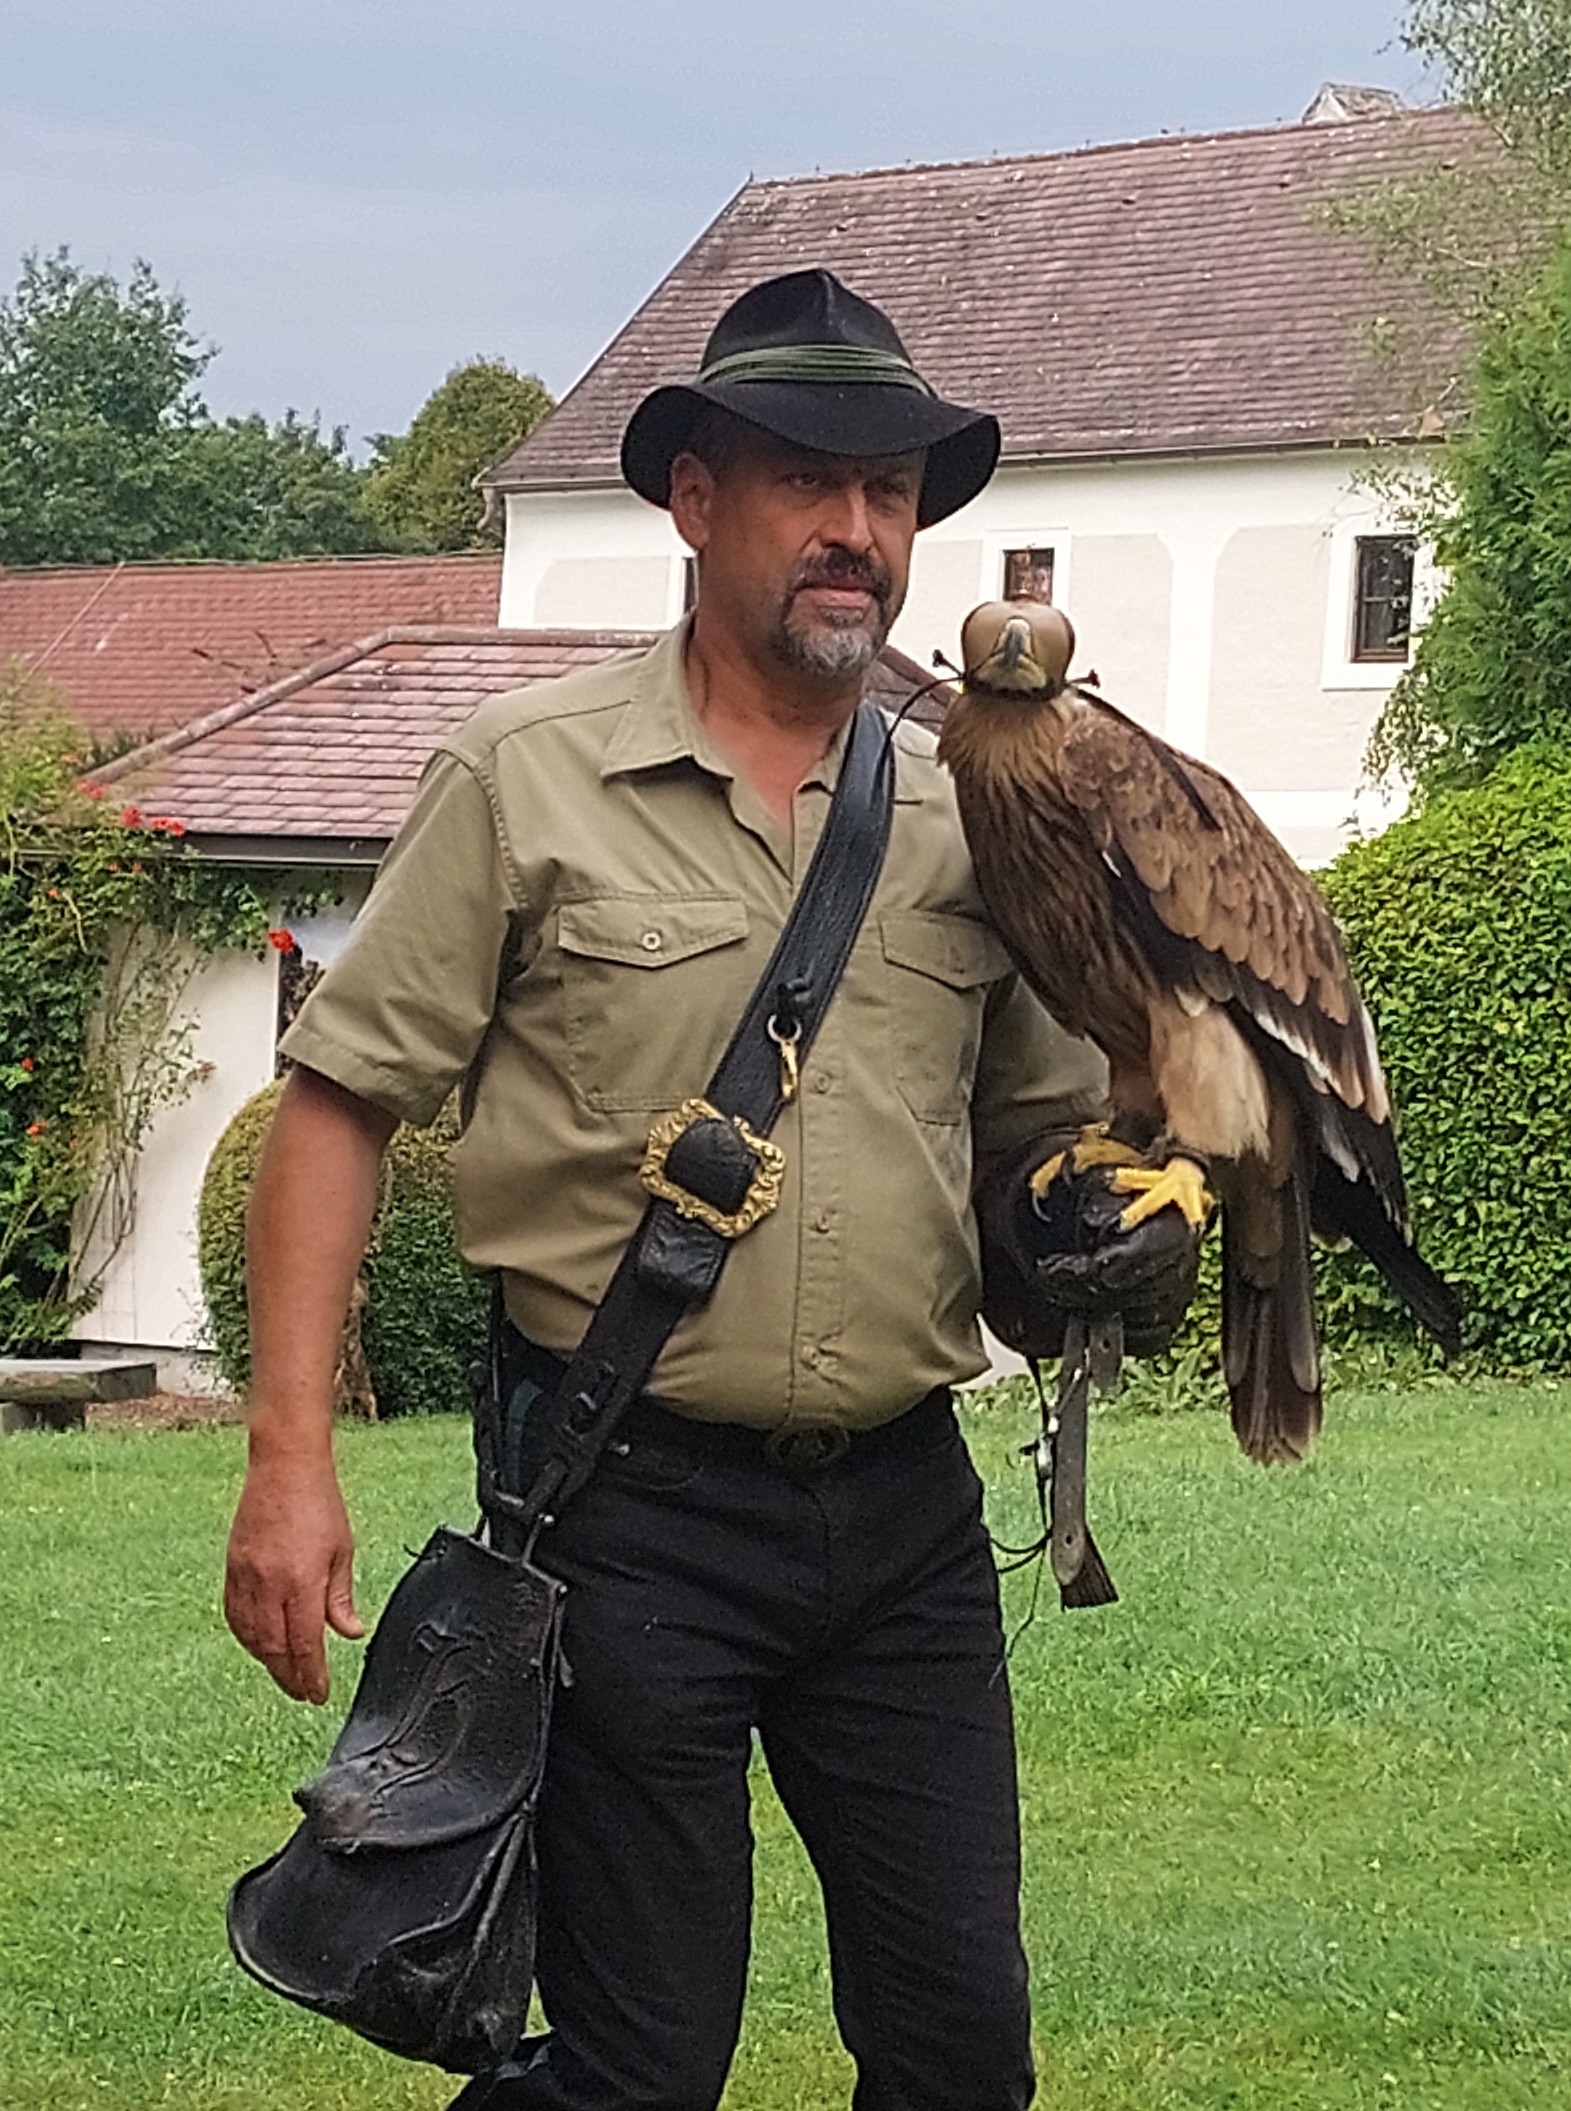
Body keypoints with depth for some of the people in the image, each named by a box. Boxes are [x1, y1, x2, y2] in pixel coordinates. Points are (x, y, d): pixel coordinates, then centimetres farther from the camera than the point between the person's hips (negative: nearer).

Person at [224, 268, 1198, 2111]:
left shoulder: (967, 820, 10)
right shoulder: (529, 781, -3)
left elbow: (1049, 1123, 20)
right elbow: (341, 1103, -3)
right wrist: (290, 1458, -11)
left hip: (906, 1505, 5)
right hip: (632, 1502, -4)